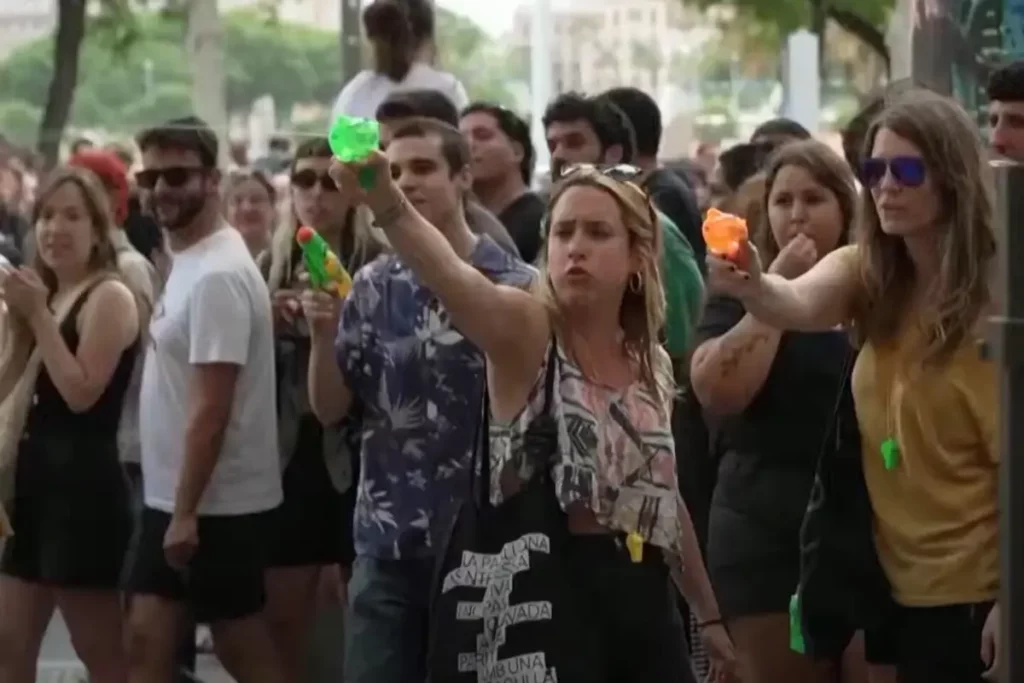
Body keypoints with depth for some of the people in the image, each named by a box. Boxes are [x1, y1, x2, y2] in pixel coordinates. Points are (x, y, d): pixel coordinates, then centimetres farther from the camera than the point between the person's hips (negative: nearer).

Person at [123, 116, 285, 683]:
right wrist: (174, 506, 15)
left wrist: (187, 511, -21)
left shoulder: (217, 276, -20)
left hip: (216, 504, -9)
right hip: (169, 496, 9)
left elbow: (211, 409, -22)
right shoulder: (187, 263, 11)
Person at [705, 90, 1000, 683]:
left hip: (972, 590, -5)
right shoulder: (867, 275, 1)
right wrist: (752, 286, -44)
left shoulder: (994, 300, -13)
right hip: (896, 581, 5)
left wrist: (1010, 601, -15)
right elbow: (797, 305, -21)